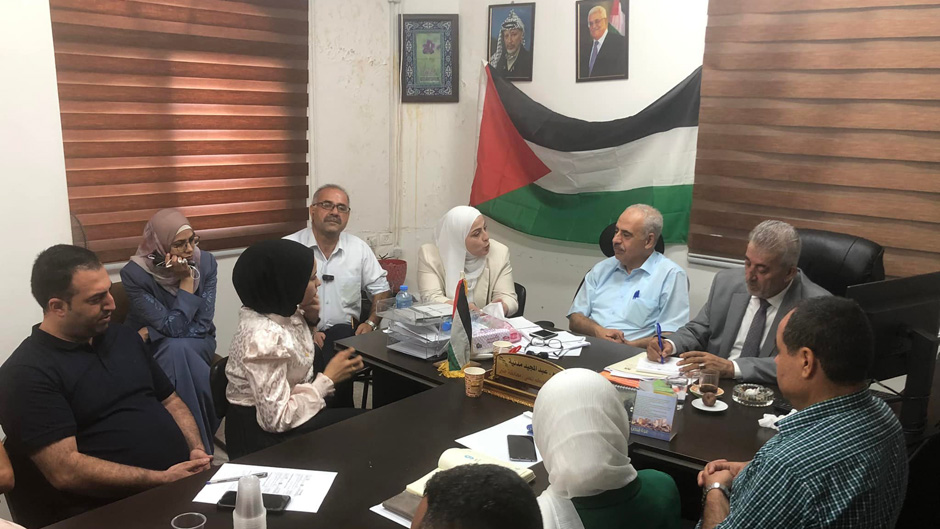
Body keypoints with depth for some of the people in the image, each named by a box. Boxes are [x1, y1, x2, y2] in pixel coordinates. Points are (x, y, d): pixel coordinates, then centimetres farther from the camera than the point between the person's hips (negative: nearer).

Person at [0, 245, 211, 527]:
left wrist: (197, 450, 2)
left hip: (184, 481, 7)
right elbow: (65, 470, -14)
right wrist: (162, 479, -16)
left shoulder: (125, 337, 15)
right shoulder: (27, 373, -7)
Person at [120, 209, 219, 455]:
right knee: (176, 348, -34)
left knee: (177, 349, -32)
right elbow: (172, 327, -23)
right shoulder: (134, 273, -20)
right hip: (151, 351, -1)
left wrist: (151, 334, -18)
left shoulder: (206, 263, -13)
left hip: (197, 345, 1)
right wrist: (187, 280, -25)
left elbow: (203, 326, -14)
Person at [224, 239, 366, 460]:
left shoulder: (283, 312, -6)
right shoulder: (264, 338, -31)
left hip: (283, 413, 8)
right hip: (263, 432, -8)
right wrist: (328, 378, -20)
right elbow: (276, 419, -29)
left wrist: (309, 320, -4)